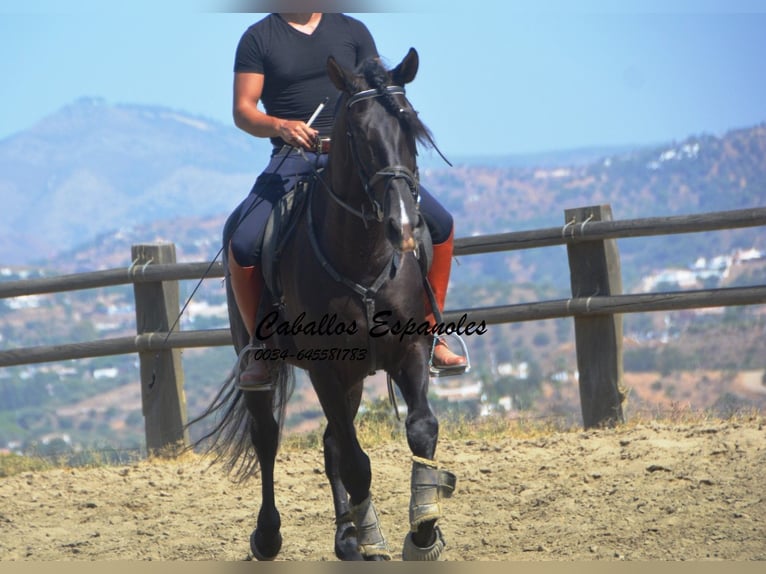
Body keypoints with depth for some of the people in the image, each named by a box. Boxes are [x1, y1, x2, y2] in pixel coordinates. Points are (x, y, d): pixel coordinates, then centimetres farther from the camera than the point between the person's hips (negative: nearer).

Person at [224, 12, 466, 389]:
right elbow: (243, 111, 0)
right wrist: (280, 125, -20)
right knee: (242, 244, -26)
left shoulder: (353, 31, 12)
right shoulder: (259, 38, 5)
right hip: (294, 158, -2)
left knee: (439, 223, -11)